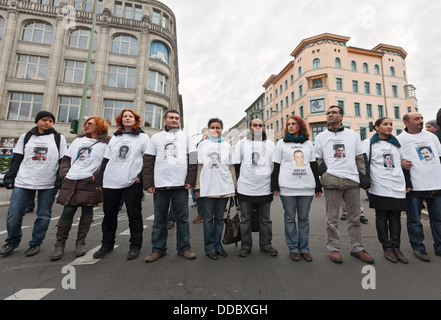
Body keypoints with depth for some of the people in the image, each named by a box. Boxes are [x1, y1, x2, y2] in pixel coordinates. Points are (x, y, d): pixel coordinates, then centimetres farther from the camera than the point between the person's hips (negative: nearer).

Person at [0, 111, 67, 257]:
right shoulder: (26, 137, 12)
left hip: (48, 184, -1)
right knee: (14, 214, 3)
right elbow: (16, 159, 13)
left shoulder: (59, 138, 6)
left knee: (44, 215, 4)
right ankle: (12, 241, 26)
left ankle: (36, 243, 21)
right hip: (23, 182, 2)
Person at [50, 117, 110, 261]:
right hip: (71, 182, 4)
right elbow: (66, 158, 20)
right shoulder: (78, 139, 19)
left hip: (89, 183, -3)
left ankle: (80, 243, 18)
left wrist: (96, 176, -15)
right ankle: (60, 244, 18)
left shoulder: (105, 143, 2)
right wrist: (64, 173, 8)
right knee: (67, 212, 3)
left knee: (87, 212, 4)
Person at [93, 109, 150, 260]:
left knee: (134, 215, 2)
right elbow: (105, 159, 17)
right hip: (110, 182, 5)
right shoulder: (114, 138, 18)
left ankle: (135, 246, 17)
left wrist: (141, 175, -12)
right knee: (109, 214, 14)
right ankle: (107, 244, 31)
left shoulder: (143, 137, 5)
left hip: (132, 183, -4)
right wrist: (99, 180, 12)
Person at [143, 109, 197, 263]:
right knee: (159, 219, 9)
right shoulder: (156, 137, 12)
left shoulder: (185, 136, 11)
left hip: (181, 185, 0)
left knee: (182, 218, 6)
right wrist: (148, 183, -2)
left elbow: (193, 159, 6)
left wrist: (190, 180, -3)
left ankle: (184, 247, 20)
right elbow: (148, 162, 7)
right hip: (160, 185, 1)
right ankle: (158, 249, 23)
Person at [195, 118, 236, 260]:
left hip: (225, 187, 2)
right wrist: (197, 186, 0)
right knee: (208, 218, 6)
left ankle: (217, 244, 24)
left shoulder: (227, 145, 12)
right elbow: (199, 167, 4)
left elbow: (231, 167, 12)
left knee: (219, 217, 12)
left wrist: (234, 186, 8)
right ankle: (210, 247, 18)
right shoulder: (203, 144, 7)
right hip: (207, 187, -2)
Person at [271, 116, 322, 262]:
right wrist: (275, 186, -4)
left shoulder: (308, 143, 15)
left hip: (307, 186, 2)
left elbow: (314, 165, 15)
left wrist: (318, 186, 11)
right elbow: (276, 166, 3)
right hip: (287, 187, -2)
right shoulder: (281, 143, 7)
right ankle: (293, 248, 17)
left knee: (304, 218, 9)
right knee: (290, 218, 4)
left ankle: (304, 248, 21)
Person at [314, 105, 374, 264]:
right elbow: (317, 159, 8)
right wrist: (324, 174, -5)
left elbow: (360, 157, 14)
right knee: (332, 219, 3)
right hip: (332, 181, -2)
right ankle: (333, 248, 15)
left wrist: (362, 175, 5)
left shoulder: (353, 135, 14)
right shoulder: (321, 136, 9)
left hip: (352, 180, 2)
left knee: (355, 217, 11)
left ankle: (357, 248, 24)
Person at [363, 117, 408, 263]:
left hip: (397, 187, 4)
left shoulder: (396, 144, 18)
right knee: (382, 217, 2)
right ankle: (387, 247, 13)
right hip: (380, 187, -4)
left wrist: (407, 183, 16)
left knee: (395, 217, 6)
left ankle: (396, 247, 16)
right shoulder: (369, 143, 4)